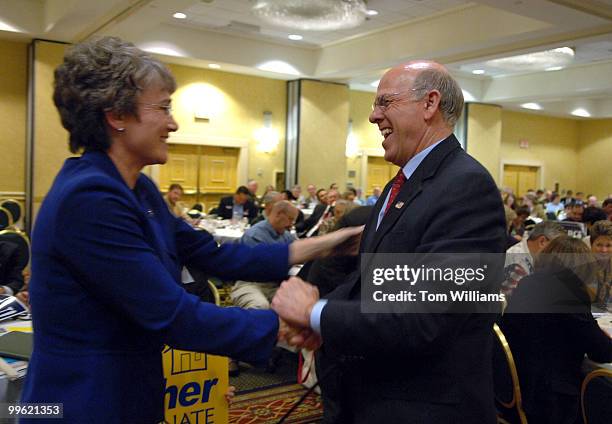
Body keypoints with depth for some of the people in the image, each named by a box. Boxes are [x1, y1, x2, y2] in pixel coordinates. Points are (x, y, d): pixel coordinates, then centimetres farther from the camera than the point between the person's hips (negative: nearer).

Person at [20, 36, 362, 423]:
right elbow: (175, 317, -27)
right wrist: (282, 325, -19)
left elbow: (214, 256, 3)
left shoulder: (138, 189, 4)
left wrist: (320, 245, -1)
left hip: (127, 393, 9)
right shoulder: (89, 199, -25)